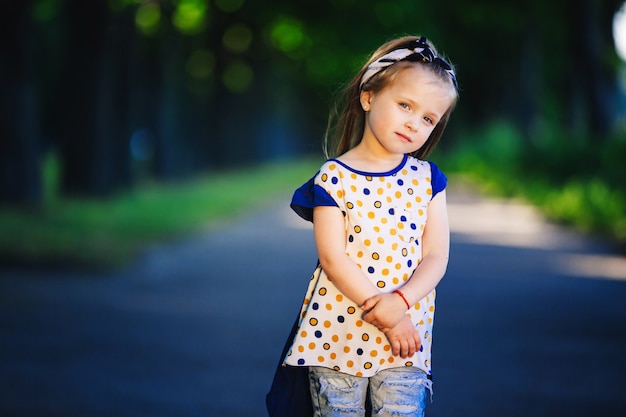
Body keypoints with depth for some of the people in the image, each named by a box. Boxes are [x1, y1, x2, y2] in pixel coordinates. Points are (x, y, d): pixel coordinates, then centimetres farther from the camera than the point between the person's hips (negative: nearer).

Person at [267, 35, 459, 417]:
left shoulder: (426, 178, 6)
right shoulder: (333, 179, -4)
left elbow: (436, 256, 1)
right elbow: (333, 258, -11)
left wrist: (400, 301, -18)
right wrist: (385, 316, -16)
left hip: (406, 340, 2)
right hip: (337, 332, -2)